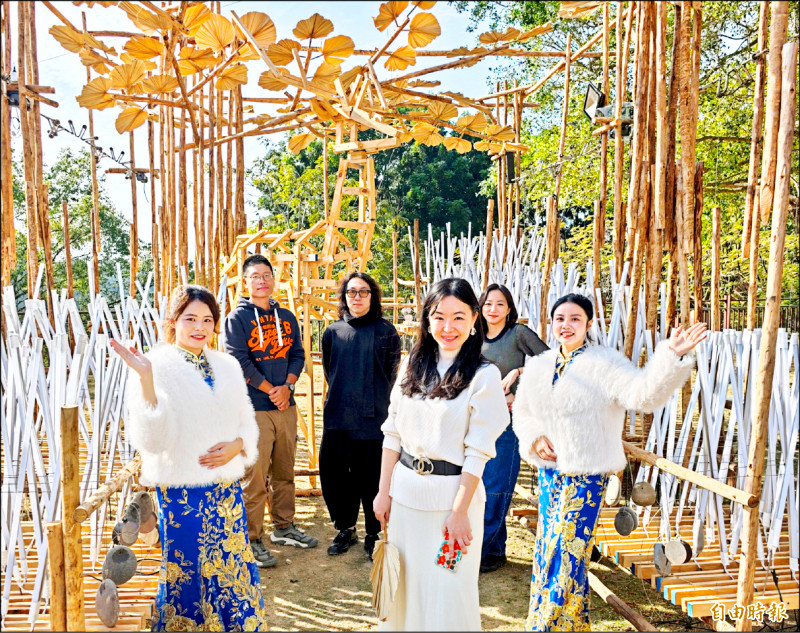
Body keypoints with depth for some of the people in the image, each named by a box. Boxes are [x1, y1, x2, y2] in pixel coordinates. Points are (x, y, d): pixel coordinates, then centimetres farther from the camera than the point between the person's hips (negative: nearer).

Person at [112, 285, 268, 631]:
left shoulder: (227, 365, 7)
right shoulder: (156, 366, -9)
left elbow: (247, 422, 14)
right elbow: (150, 439, -17)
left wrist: (237, 446, -8)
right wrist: (145, 378, -26)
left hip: (227, 488, 5)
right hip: (181, 491, -4)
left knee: (233, 570, 13)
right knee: (186, 575, 10)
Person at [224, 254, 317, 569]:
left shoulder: (286, 317, 12)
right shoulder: (237, 318, -4)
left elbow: (298, 354, 9)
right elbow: (239, 361, -12)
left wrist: (287, 386, -7)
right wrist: (270, 390, -11)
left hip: (286, 406, 6)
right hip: (254, 409, -6)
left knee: (285, 472, 16)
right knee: (254, 478, -2)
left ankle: (284, 527, 31)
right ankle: (252, 540, 12)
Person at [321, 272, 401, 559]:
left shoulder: (386, 332, 0)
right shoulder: (333, 332, 9)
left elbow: (389, 374, 5)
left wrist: (374, 400, 6)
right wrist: (342, 397, 13)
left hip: (373, 417, -3)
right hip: (337, 417, 3)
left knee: (372, 479, 2)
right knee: (333, 474, 8)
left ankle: (374, 535, 21)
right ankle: (345, 529, 29)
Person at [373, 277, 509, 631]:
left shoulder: (484, 375, -10)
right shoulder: (412, 365, 4)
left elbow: (477, 452, -11)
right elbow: (392, 433, 6)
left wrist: (460, 512, -13)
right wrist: (384, 491, 5)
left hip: (453, 491, -4)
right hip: (406, 487, 4)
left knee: (446, 592, 8)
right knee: (403, 585, 17)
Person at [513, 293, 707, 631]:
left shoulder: (606, 362, -11)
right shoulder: (538, 365, 6)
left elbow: (643, 393, -26)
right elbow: (522, 411, 15)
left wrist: (672, 356, -39)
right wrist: (535, 439, -2)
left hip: (586, 476, -5)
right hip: (549, 469, 6)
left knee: (568, 551, -1)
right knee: (547, 547, 17)